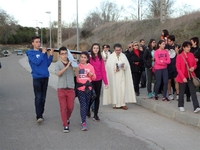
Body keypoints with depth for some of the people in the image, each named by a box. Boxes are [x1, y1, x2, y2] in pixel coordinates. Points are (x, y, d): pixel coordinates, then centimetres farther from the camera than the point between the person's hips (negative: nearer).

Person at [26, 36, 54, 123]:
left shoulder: (43, 52, 11)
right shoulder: (30, 53, 0)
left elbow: (47, 64, 9)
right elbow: (37, 62, -15)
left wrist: (51, 55, -2)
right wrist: (43, 53, -8)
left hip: (45, 77, 4)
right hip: (37, 78, -4)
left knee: (43, 98, 9)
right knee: (38, 98, -10)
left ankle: (41, 114, 18)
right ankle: (38, 116, -11)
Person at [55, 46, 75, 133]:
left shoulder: (72, 63, 3)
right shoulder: (57, 64, -1)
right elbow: (58, 73, -18)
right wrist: (67, 66, -27)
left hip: (71, 89, 2)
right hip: (61, 89, -1)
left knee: (70, 107, 8)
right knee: (63, 108, 0)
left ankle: (67, 118, 37)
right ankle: (65, 125, 7)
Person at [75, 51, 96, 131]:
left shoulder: (90, 66, 6)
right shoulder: (77, 66, 1)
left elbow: (94, 78, 9)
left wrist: (91, 74, -11)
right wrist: (76, 72, -16)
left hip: (88, 88, 3)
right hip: (80, 88, -3)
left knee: (86, 104, 11)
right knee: (83, 104, -12)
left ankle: (83, 119, 28)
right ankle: (84, 123, -14)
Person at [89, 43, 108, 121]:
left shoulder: (100, 59, 6)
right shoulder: (89, 57, -4)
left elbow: (103, 70, 5)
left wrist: (106, 82, 2)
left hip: (98, 80, 3)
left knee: (97, 97, 7)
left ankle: (95, 115, 16)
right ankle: (88, 109, 31)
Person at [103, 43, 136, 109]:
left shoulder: (123, 56, 10)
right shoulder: (111, 57, 2)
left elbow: (127, 65, 6)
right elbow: (109, 66, -4)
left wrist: (124, 65, -15)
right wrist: (115, 68, -19)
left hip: (122, 76, 2)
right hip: (114, 76, -2)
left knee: (123, 89, -5)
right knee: (115, 89, -2)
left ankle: (123, 103, 0)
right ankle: (115, 104, 6)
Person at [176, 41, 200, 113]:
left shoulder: (191, 55, 3)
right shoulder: (179, 56, -9)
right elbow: (178, 68, -9)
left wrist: (193, 68, -11)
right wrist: (183, 77, -15)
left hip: (191, 76, 3)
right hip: (182, 77, -3)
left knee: (193, 91, -5)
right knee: (182, 92, 9)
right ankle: (180, 106, 25)